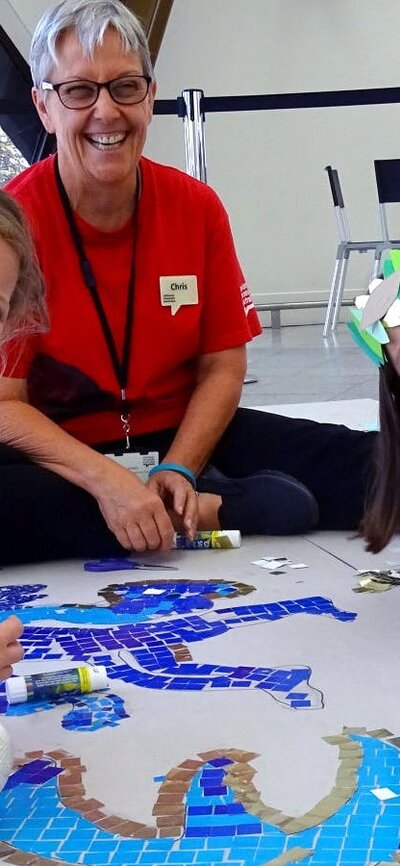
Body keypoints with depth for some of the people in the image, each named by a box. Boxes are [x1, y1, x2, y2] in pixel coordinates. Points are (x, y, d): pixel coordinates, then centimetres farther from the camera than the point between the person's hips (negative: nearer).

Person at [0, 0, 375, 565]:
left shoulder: (197, 208, -1)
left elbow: (223, 366, 1)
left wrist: (177, 471, -16)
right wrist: (106, 480, -30)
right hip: (59, 454, 1)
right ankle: (207, 511, -21)